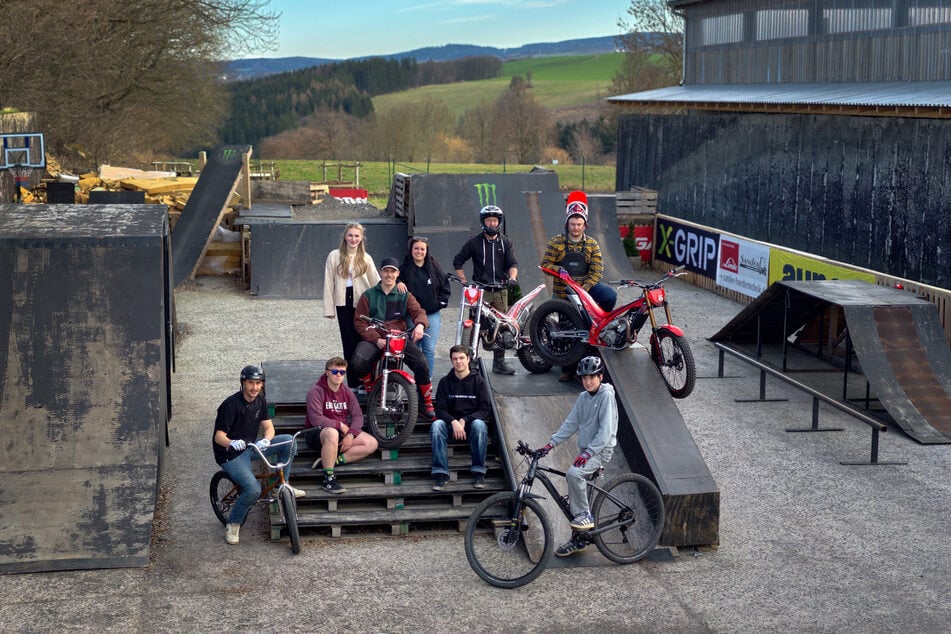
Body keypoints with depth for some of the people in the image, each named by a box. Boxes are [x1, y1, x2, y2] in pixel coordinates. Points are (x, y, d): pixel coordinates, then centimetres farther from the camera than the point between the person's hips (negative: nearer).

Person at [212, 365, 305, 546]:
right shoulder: (231, 404, -20)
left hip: (250, 447, 7)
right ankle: (233, 524, -4)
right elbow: (219, 436, -23)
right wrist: (232, 443, -46)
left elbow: (269, 427, -2)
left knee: (288, 440, -11)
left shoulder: (259, 400, 1)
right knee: (253, 489, -28)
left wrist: (265, 440, -26)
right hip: (230, 455, -7)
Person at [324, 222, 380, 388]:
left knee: (363, 340, -5)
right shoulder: (335, 256, 3)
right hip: (344, 303, 0)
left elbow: (376, 281, 9)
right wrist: (329, 309, 1)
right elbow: (328, 283, 4)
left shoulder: (365, 258, 7)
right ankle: (352, 383, 10)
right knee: (349, 342, 4)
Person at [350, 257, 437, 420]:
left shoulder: (405, 296, 19)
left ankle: (428, 404, -7)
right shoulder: (368, 296, 14)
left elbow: (418, 311, 2)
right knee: (358, 363, -30)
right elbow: (359, 321, 4)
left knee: (421, 363, -25)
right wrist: (376, 339, -12)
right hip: (374, 339, 0)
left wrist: (420, 325, -25)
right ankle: (370, 388, 5)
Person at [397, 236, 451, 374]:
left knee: (429, 349, -1)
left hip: (432, 314, 1)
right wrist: (398, 283, -18)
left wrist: (441, 303, 3)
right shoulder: (405, 268, 1)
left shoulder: (434, 267, 6)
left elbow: (445, 286, 12)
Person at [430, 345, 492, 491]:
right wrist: (454, 422, -22)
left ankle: (478, 472, -27)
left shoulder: (478, 381, 2)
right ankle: (440, 473, -32)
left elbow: (485, 410, -4)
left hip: (471, 423, -1)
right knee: (436, 425, -31)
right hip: (451, 423, 1)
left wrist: (464, 421, -18)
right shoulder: (445, 382, 6)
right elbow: (440, 409, -2)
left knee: (479, 424, -36)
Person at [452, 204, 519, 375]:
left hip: (500, 290, 3)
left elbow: (512, 263, 1)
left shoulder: (506, 243, 12)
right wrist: (463, 281, 0)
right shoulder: (474, 242, 6)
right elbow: (458, 261, 10)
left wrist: (512, 277, -19)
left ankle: (499, 362, 13)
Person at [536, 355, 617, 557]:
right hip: (586, 450, 8)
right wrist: (551, 443, -1)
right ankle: (578, 540, 19)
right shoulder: (583, 397, 10)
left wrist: (588, 452, -26)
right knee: (578, 495, 9)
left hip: (601, 450, -8)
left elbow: (606, 429, -20)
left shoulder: (606, 395, -13)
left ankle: (585, 516, -17)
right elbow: (571, 424, 9)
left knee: (574, 473, -32)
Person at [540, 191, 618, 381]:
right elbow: (545, 264, -2)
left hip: (587, 285, 1)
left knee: (610, 296, -28)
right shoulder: (556, 242, -2)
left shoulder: (592, 244, 0)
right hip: (563, 291, 0)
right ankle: (568, 370, 17)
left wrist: (584, 289, -19)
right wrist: (559, 270, -23)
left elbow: (597, 270, -5)